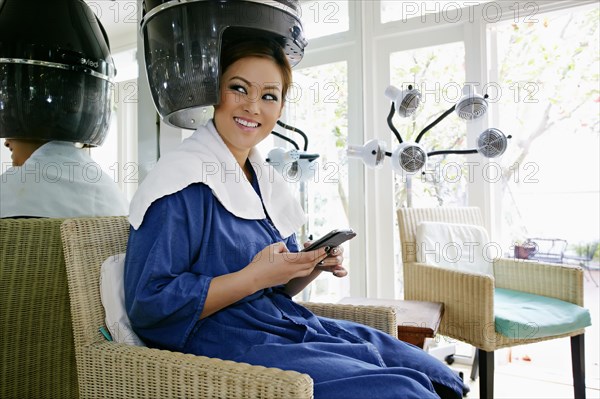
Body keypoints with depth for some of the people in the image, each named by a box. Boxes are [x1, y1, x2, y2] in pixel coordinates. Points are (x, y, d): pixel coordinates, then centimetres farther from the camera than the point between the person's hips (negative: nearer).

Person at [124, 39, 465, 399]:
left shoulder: (265, 180, 11)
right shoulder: (184, 183, -14)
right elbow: (149, 304, -18)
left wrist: (316, 264, -4)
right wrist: (254, 276, -21)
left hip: (288, 326, 8)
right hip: (224, 344, -7)